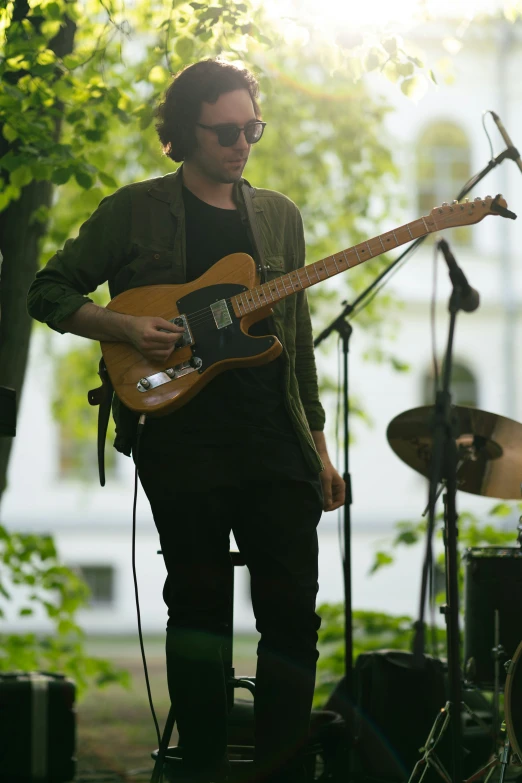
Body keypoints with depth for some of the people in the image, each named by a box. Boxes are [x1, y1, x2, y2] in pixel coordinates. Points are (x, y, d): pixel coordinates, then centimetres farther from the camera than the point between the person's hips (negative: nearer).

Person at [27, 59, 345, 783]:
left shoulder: (279, 216, 14)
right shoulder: (135, 211, 3)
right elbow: (49, 291, 5)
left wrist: (318, 446, 14)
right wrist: (124, 328, -12)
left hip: (277, 448, 3)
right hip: (180, 444, -3)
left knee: (293, 612, -1)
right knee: (199, 610, 2)